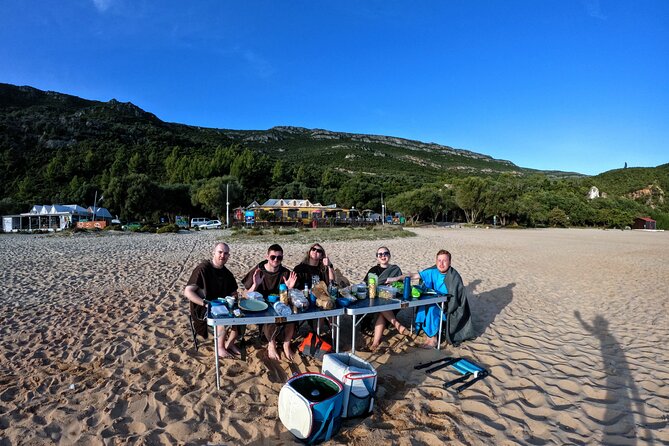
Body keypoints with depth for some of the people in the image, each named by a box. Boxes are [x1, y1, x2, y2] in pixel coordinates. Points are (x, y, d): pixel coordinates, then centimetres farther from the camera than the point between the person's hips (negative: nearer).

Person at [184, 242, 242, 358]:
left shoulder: (227, 274, 8)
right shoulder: (203, 269, -13)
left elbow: (233, 293, 16)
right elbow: (187, 292, -18)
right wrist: (206, 303, -26)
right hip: (203, 309, -6)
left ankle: (230, 343, 3)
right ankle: (220, 348, -8)